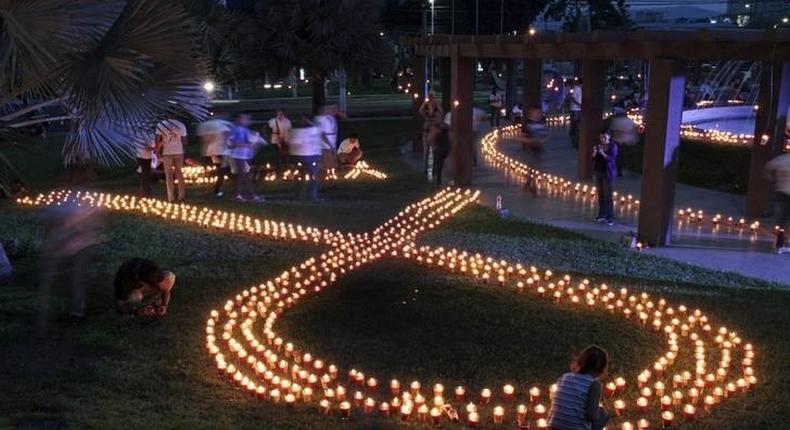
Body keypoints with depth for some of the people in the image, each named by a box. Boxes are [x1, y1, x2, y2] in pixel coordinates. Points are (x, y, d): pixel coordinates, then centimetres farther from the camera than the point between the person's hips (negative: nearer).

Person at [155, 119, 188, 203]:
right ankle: (181, 196, 16)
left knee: (169, 175, 8)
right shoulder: (181, 125, -3)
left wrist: (157, 151, 4)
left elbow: (157, 141, -9)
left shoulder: (161, 125, -8)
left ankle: (171, 197, 7)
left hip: (167, 152, -1)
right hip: (179, 152, 1)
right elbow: (184, 141, 0)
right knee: (179, 174, 14)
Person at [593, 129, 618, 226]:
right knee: (600, 194, 8)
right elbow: (594, 159, 5)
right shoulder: (598, 145, 5)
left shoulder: (613, 146, -8)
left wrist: (602, 153, -31)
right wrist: (594, 153, -15)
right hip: (598, 172, 5)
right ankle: (602, 215, 17)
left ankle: (610, 217, -6)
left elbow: (611, 159, -19)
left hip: (608, 173, -5)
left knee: (608, 195, -7)